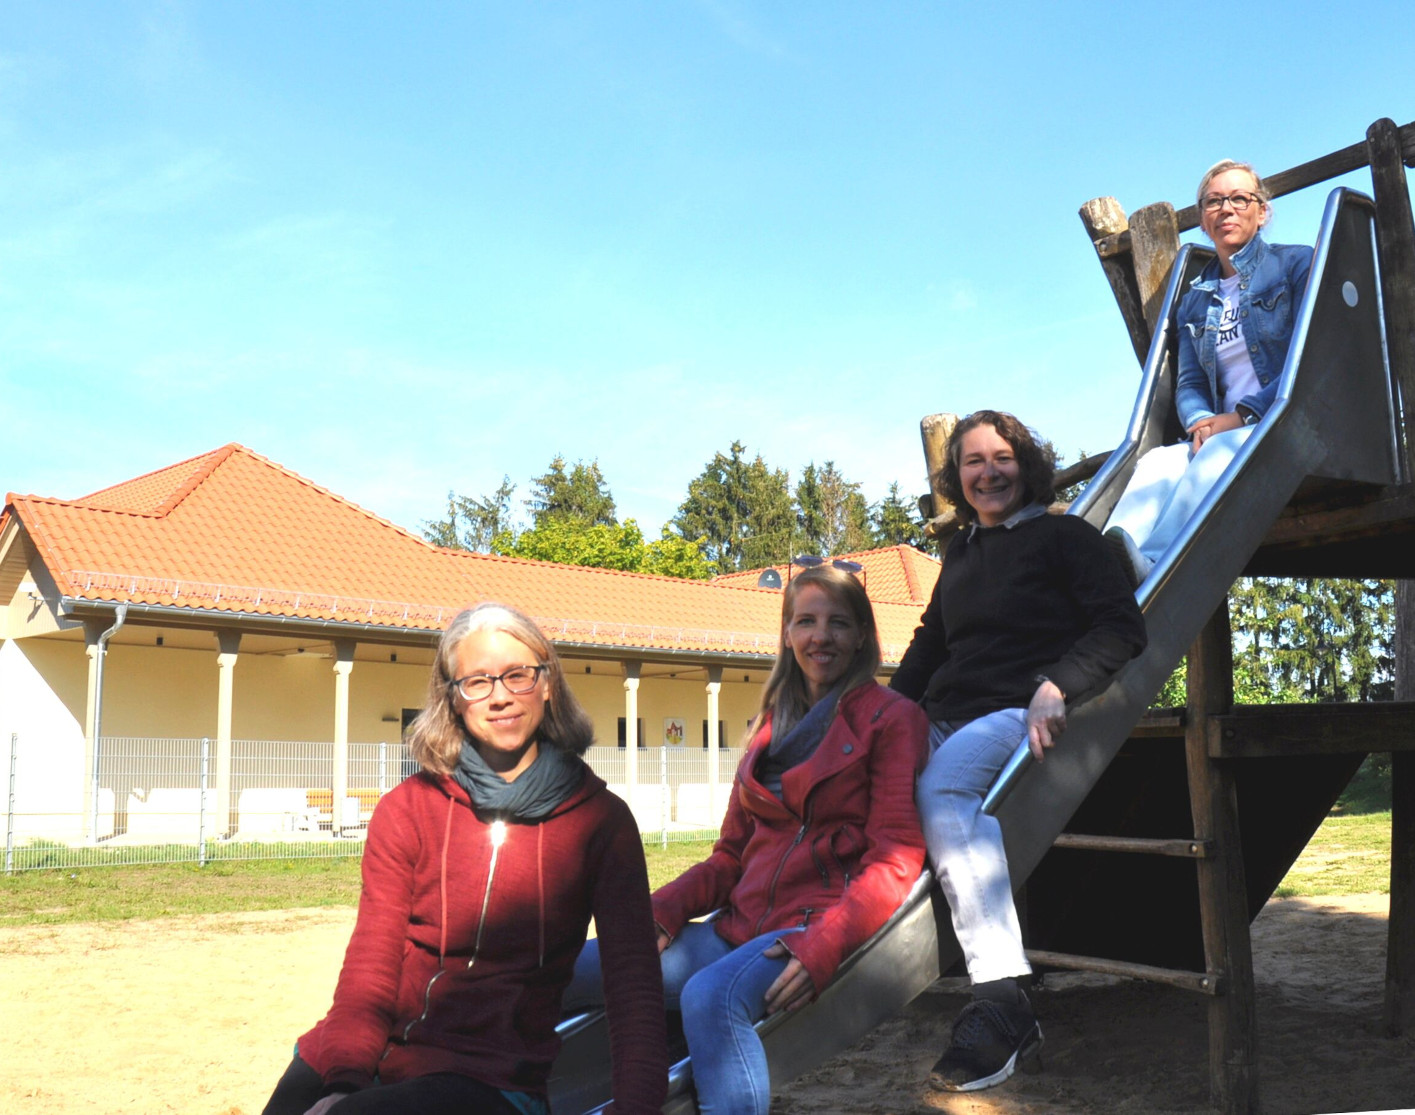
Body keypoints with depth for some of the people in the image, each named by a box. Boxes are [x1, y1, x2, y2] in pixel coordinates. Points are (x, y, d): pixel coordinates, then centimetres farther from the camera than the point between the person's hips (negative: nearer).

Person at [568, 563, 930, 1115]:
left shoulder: (891, 717, 2)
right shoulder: (770, 727, 20)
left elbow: (896, 857, -8)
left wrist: (822, 944, -23)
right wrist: (664, 908, -1)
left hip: (828, 923, -6)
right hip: (742, 924, 6)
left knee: (710, 996, -36)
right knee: (577, 967, -12)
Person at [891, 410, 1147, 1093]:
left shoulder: (1064, 536, 7)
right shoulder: (961, 552, 24)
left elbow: (1123, 628, -4)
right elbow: (930, 638, 33)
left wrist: (1055, 685, -20)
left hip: (1018, 716, -7)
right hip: (945, 719, 7)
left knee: (940, 788, -36)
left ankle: (1003, 1005, -40)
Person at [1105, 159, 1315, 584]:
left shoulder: (1296, 263, 8)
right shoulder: (1195, 300, 23)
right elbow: (1189, 384, 15)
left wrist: (1241, 414, -13)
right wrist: (1202, 422, -10)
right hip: (1222, 433, 4)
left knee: (1221, 451, -38)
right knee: (1158, 461, -31)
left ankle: (1151, 572, -60)